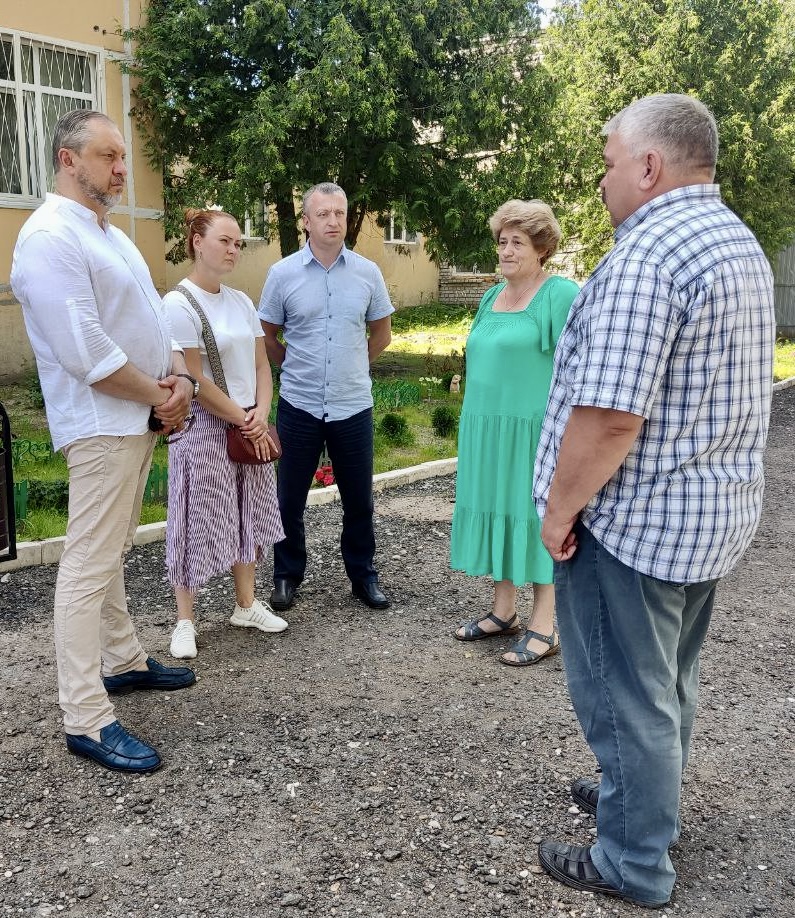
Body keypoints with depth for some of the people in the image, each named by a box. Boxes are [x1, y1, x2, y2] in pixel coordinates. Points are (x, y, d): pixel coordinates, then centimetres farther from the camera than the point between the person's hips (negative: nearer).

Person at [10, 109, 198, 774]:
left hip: (140, 419, 10)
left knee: (112, 553, 18)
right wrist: (161, 395, -13)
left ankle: (123, 661, 31)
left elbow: (155, 319, 16)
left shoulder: (111, 235, 15)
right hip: (101, 425, -10)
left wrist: (180, 379, -2)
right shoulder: (51, 237, -16)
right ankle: (86, 720, 0)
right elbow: (86, 352, -23)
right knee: (90, 565, -6)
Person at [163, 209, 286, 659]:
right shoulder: (179, 304, -13)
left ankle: (247, 604, 29)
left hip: (251, 427, 7)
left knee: (247, 516, 14)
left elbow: (261, 365, 9)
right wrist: (244, 421, -12)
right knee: (197, 522, 1)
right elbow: (193, 381, -17)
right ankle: (185, 621, 14)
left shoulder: (241, 301, 8)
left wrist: (261, 414, -7)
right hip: (203, 428, -7)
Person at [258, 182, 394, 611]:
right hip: (299, 405, -1)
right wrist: (296, 367, 10)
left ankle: (363, 575, 26)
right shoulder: (283, 273, -2)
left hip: (353, 405, 1)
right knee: (290, 499, 9)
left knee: (359, 499, 10)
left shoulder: (367, 272, 1)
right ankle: (287, 575, 26)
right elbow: (267, 335, 8)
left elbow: (381, 332, 14)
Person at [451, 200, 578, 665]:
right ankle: (504, 612, 25)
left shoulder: (561, 295, -10)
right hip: (488, 429, 7)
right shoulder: (492, 297, 14)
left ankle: (544, 628, 10)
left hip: (534, 430, -7)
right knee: (497, 512, 12)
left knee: (536, 518, -1)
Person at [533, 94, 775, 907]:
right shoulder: (740, 242, 10)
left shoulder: (646, 253, -22)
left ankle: (633, 865, 22)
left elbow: (610, 415, -28)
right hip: (712, 511, 10)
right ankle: (647, 799, 42)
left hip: (632, 520, -9)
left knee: (623, 692, 6)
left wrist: (560, 508, -15)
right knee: (668, 680, 23)